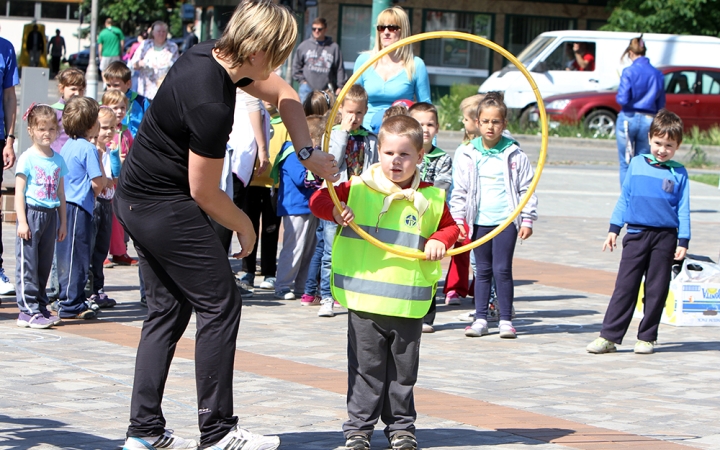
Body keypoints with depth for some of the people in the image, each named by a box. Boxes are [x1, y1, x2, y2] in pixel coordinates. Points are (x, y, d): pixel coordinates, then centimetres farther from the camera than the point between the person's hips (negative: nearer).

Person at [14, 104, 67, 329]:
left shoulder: (58, 160, 10)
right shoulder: (27, 158, -6)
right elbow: (19, 192, -8)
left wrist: (63, 222, 14)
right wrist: (22, 221, -14)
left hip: (50, 215, 6)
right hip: (31, 213, -6)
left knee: (44, 264, 9)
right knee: (28, 264, -4)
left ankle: (40, 307, 16)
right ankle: (28, 310, -3)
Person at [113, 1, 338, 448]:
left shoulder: (214, 55, -1)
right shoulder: (211, 105, -28)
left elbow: (284, 94, 14)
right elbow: (204, 192, -18)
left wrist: (307, 152, 0)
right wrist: (245, 226, 0)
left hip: (136, 200, 10)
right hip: (165, 206, -10)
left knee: (169, 307, 14)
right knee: (221, 303, -1)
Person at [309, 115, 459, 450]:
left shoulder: (431, 199, 3)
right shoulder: (358, 189, -1)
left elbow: (450, 225, 16)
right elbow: (318, 201, 0)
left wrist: (440, 240, -5)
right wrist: (335, 211, -20)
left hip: (408, 306, 1)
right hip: (364, 301, -1)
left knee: (403, 370, 11)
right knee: (365, 368, 4)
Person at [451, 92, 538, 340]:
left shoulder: (514, 155, 2)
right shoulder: (467, 156, 5)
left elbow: (527, 189, 5)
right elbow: (459, 191, 9)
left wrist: (527, 219, 1)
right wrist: (459, 219, 1)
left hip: (506, 219, -2)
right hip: (479, 221, 2)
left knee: (502, 269, -5)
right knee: (482, 270, 7)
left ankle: (505, 319, 2)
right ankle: (480, 318, 12)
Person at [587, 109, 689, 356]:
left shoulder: (679, 173, 3)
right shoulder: (636, 164, 6)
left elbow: (683, 209, 4)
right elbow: (624, 198, 12)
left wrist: (683, 241, -2)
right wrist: (614, 229, 9)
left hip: (665, 236, -1)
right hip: (636, 234, 1)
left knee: (657, 289, 4)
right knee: (625, 286, -2)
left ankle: (647, 337, 13)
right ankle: (609, 336, -2)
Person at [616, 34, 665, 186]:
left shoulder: (629, 72, -10)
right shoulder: (657, 74, 3)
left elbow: (622, 99, -14)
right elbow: (661, 104, 8)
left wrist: (618, 96, 8)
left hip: (628, 119, -3)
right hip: (648, 122, 3)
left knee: (625, 164, 7)